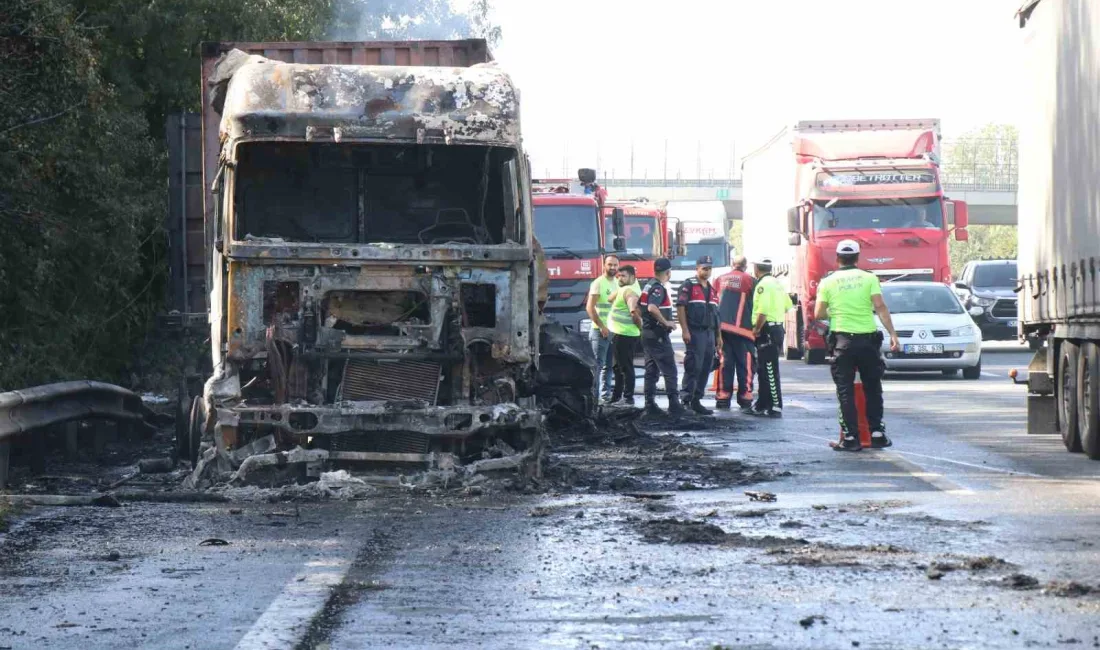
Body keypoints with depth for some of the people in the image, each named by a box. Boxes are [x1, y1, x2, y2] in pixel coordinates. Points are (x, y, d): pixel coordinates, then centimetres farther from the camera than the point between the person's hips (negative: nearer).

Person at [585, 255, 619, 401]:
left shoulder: (618, 283, 14)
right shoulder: (598, 283, -8)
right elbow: (590, 307, -13)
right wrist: (601, 326, -18)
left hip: (614, 331, 7)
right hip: (600, 331, -7)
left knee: (609, 365, 9)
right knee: (599, 365, -8)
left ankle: (605, 394, 14)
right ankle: (596, 394, -7)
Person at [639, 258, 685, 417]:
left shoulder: (648, 286, 14)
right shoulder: (658, 288, -16)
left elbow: (638, 307, 21)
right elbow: (652, 308, -31)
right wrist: (666, 322, -21)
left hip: (647, 333, 10)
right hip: (658, 335, -10)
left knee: (651, 371, 10)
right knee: (669, 370, -7)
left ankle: (650, 404, 10)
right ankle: (674, 404, -9)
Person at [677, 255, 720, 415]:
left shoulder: (712, 290, 20)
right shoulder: (689, 285, -3)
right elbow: (680, 307, -11)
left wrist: (718, 335, 17)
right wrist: (685, 330, -18)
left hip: (709, 333, 7)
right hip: (695, 333, -7)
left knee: (706, 369, 6)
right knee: (693, 367, -11)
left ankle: (696, 401, 11)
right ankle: (686, 400, -9)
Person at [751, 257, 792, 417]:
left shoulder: (763, 284, -15)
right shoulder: (776, 283, 15)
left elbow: (762, 311, -24)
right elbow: (787, 305, 20)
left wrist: (756, 329, -13)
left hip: (767, 330, -10)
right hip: (778, 328, 10)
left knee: (770, 371, -8)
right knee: (764, 370, 16)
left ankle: (776, 408, -10)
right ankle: (762, 405, 22)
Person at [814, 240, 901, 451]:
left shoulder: (828, 282, 2)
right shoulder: (869, 278, 2)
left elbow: (819, 315, 0)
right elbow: (880, 307, -8)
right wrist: (892, 334, -10)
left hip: (842, 340, -1)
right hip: (868, 339, 1)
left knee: (845, 391, 3)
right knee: (873, 389, 12)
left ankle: (850, 438, -1)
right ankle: (877, 434, 12)